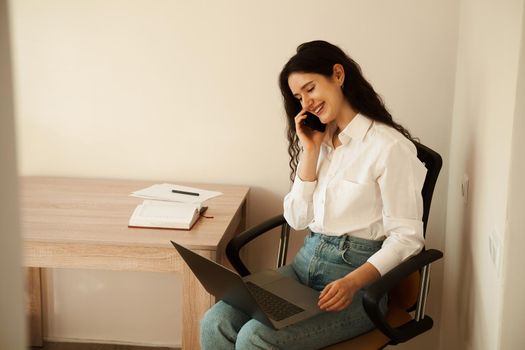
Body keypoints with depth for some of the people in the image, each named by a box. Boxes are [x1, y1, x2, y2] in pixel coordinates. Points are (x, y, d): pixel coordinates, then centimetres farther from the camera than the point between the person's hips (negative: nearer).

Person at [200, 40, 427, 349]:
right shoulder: (319, 141, 13)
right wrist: (310, 151, 1)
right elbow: (297, 219, 9)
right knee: (215, 324, -17)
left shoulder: (390, 146, -11)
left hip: (358, 271, -6)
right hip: (304, 265, 7)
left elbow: (406, 237, -12)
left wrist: (352, 282, -26)